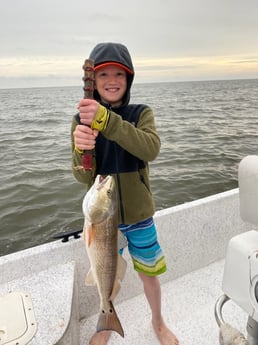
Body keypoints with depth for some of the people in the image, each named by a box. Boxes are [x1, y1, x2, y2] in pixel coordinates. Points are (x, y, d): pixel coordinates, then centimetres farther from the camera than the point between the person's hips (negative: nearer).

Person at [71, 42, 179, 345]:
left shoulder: (141, 113, -8)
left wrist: (107, 120, -42)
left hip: (138, 214, 0)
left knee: (148, 274, 18)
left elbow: (151, 150, -29)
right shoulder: (81, 120, -8)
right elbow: (83, 176, -15)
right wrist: (81, 150, -37)